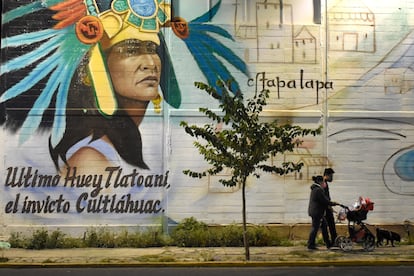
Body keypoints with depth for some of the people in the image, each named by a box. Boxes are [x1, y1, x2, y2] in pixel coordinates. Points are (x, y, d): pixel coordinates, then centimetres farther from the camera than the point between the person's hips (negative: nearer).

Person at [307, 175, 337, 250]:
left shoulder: (315, 189, 15)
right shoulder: (318, 190, -18)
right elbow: (325, 201, -18)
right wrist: (333, 203, -5)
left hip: (317, 212, 11)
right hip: (316, 212, -11)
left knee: (324, 225, 15)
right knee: (315, 228, -4)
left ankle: (328, 243, 23)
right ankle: (310, 245, 2)